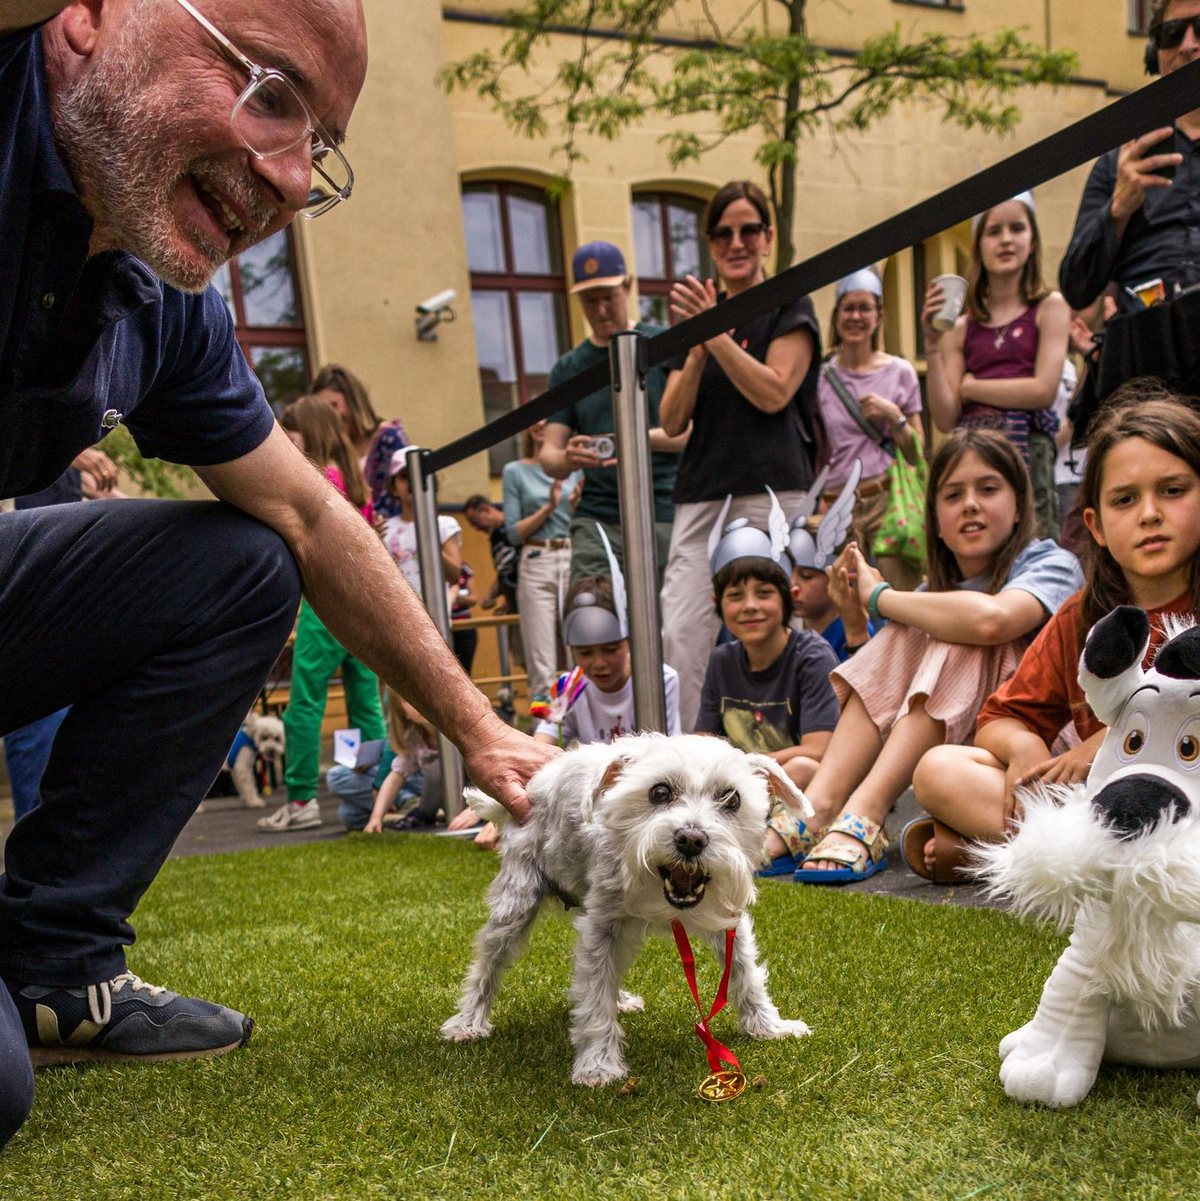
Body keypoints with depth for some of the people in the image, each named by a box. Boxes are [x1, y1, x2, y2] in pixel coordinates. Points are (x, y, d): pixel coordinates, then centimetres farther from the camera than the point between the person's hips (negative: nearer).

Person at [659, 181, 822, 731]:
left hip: (771, 490, -4)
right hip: (701, 494, 5)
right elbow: (671, 421, 9)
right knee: (679, 635, -5)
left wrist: (716, 334, -13)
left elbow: (773, 392, -10)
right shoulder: (698, 312, 18)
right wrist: (697, 351, -6)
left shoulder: (790, 307, 6)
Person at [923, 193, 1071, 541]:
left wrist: (969, 387, 2)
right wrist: (932, 345, -3)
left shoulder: (1050, 307, 7)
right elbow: (945, 419, 4)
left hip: (1025, 447, -2)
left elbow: (1043, 390, -6)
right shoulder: (962, 327, 12)